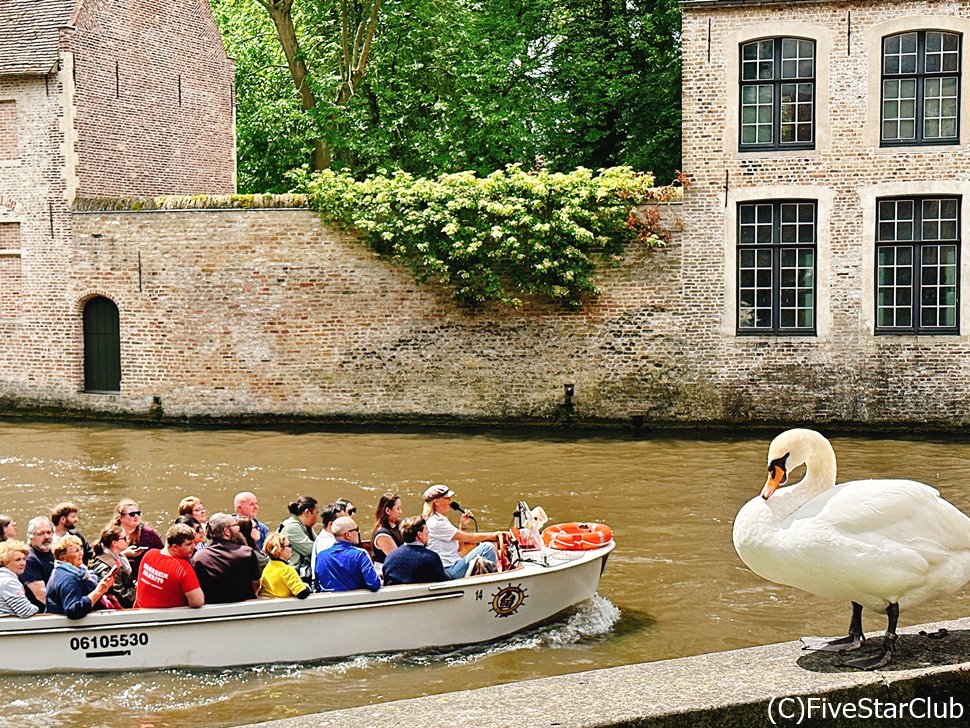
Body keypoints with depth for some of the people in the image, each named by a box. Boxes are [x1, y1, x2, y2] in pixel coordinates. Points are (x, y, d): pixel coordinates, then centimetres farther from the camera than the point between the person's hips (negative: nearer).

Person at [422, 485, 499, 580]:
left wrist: (463, 525, 6)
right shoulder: (435, 523, -16)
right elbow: (467, 538, -15)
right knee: (487, 547, -18)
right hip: (449, 571, -11)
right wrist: (491, 535, -5)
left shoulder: (441, 519, 17)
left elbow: (459, 547, 17)